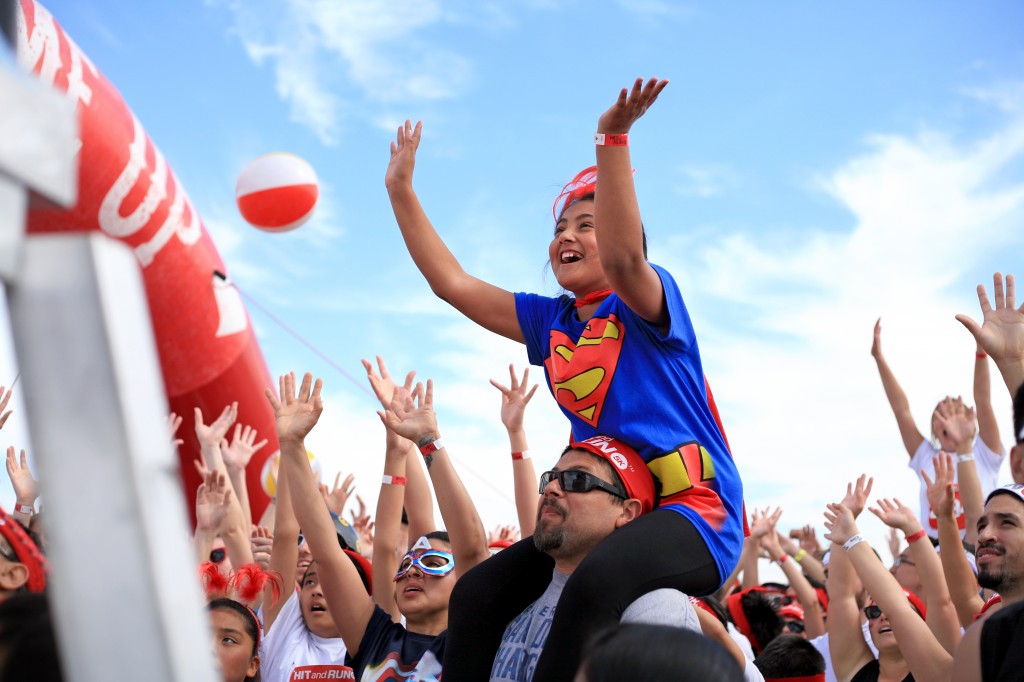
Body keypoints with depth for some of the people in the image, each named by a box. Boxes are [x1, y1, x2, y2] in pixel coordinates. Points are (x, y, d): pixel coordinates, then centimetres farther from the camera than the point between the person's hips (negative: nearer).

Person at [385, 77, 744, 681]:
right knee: (477, 594, -6)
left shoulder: (646, 301, -3)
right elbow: (452, 283, 16)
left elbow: (622, 259, -27)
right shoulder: (550, 321, 17)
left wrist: (613, 140, -37)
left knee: (595, 581, -37)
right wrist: (402, 191, 15)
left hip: (693, 507, -8)